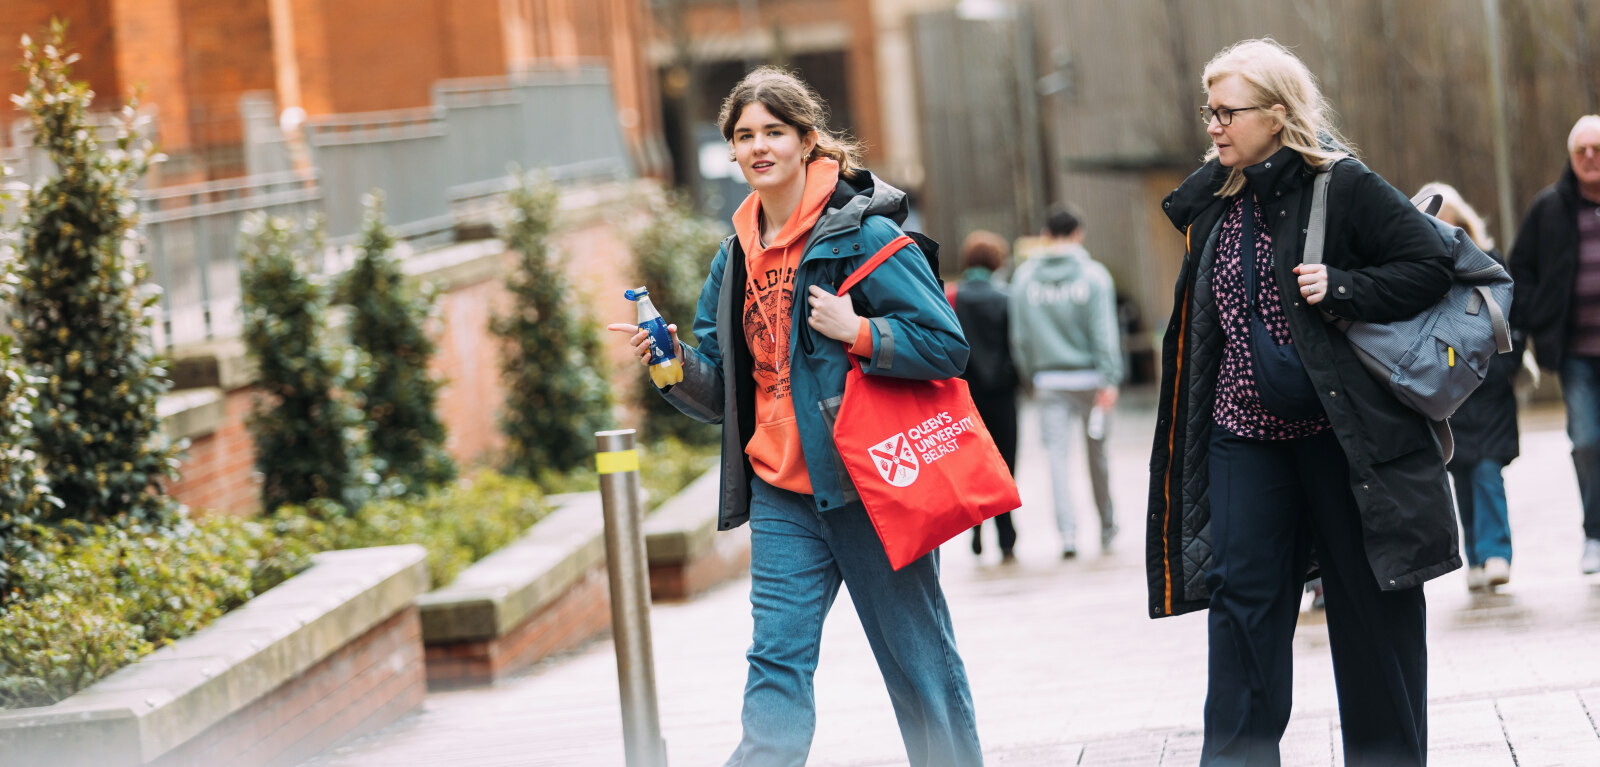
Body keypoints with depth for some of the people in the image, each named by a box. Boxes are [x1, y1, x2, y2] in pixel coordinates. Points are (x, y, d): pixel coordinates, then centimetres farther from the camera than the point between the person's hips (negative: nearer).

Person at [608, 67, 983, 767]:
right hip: (781, 489, 5)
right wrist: (673, 362, -3)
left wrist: (859, 333, -21)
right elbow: (722, 392, 15)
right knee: (777, 658, -4)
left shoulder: (864, 232, -7)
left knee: (918, 658, 6)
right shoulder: (737, 256, 11)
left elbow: (947, 345, -9)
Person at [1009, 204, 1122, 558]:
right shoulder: (1093, 274, -5)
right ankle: (1106, 526, 25)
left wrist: (1030, 377, 14)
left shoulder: (1024, 277, 2)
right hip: (1088, 378, -1)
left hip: (1049, 380, 1)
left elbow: (1019, 336, 5)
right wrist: (1109, 380, -11)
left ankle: (1067, 532, -13)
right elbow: (1104, 331, -10)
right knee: (1097, 454, 12)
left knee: (1058, 456, -1)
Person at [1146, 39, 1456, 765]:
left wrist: (1340, 289, -21)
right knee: (1242, 596, 0)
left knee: (1368, 598, 4)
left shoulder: (1344, 187, -9)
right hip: (1244, 434, 5)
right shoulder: (1214, 204, 9)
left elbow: (1433, 263, -10)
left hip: (1342, 429, -5)